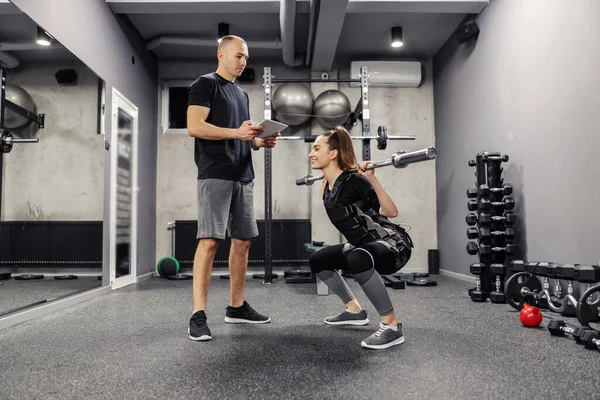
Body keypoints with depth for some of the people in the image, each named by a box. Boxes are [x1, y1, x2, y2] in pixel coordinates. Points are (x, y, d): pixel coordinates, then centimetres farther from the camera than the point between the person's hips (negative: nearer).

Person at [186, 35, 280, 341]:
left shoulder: (241, 94, 25)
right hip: (216, 174, -8)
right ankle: (198, 315, -9)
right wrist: (236, 133, -21)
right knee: (210, 240, -12)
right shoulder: (205, 84, 0)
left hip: (243, 175, 8)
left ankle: (236, 307, 17)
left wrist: (261, 141, 6)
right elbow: (194, 127, -13)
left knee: (242, 240, 7)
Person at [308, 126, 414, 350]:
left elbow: (391, 212, -26)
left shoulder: (353, 181, -21)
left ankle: (391, 326, -25)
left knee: (357, 258, -40)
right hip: (365, 247, 9)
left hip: (393, 245, -9)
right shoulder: (329, 186, 3)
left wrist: (371, 179, -33)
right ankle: (355, 311, 24)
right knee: (317, 261, 14)